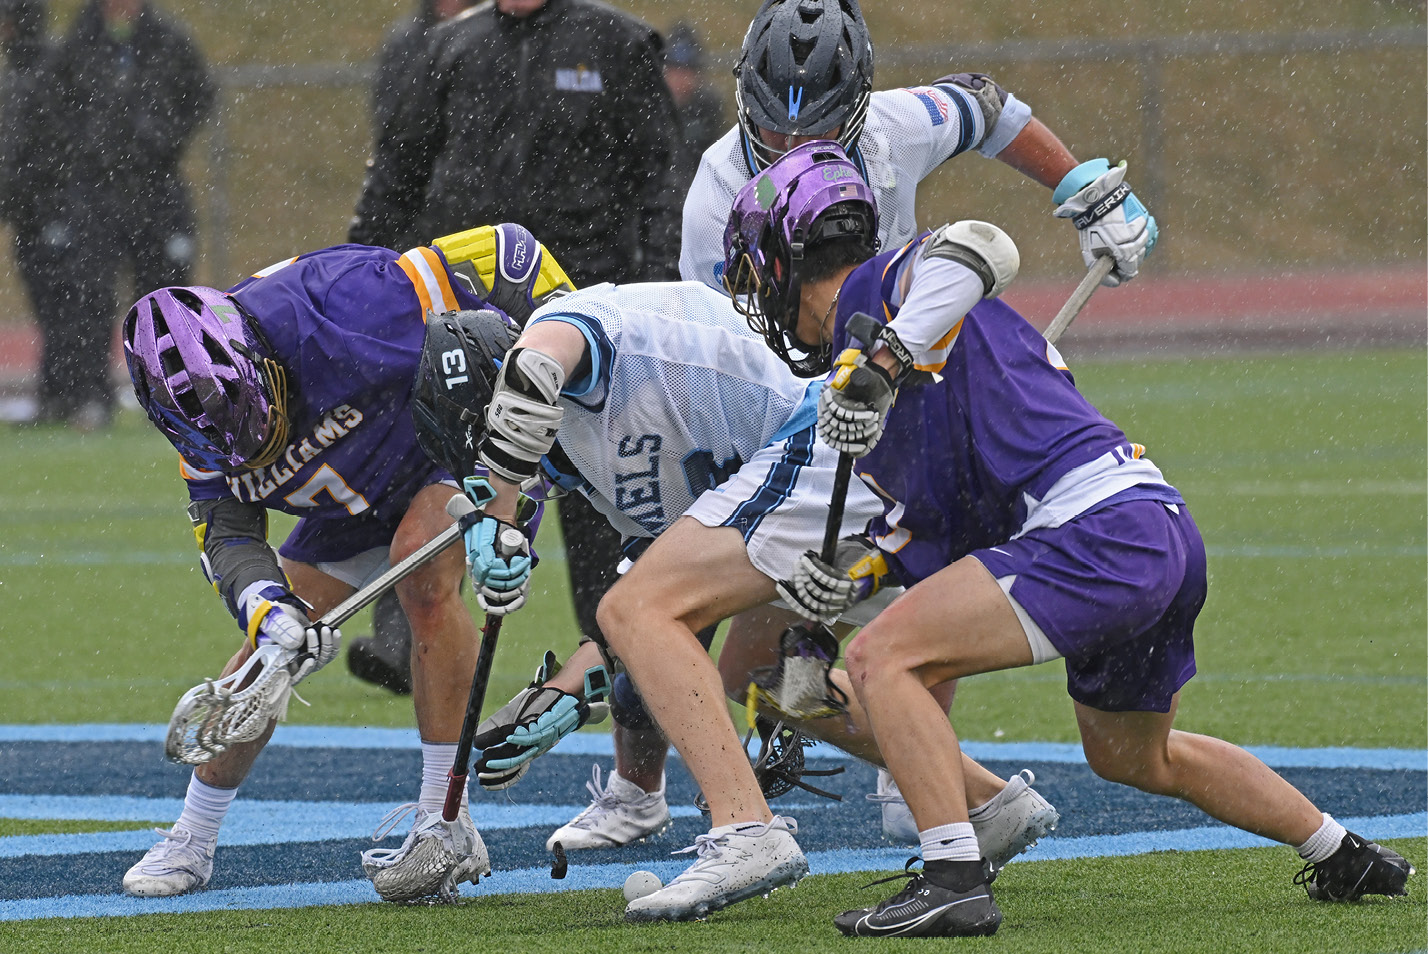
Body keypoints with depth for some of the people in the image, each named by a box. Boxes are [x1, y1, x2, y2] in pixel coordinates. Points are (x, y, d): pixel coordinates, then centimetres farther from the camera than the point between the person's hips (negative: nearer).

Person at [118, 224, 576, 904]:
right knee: (269, 654, 4)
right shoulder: (206, 414, -17)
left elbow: (500, 255, -34)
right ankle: (190, 846, 26)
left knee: (422, 571, -33)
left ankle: (446, 826, -26)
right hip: (358, 502, 6)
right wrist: (268, 610, -37)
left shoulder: (340, 305, -39)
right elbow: (227, 534, -14)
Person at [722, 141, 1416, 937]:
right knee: (1132, 754, 32)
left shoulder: (878, 289, -2)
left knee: (884, 659, -13)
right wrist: (860, 567, 13)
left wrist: (880, 362, -30)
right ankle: (1346, 858, 44)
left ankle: (955, 882, -20)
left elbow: (981, 248, -26)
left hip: (1099, 530, -11)